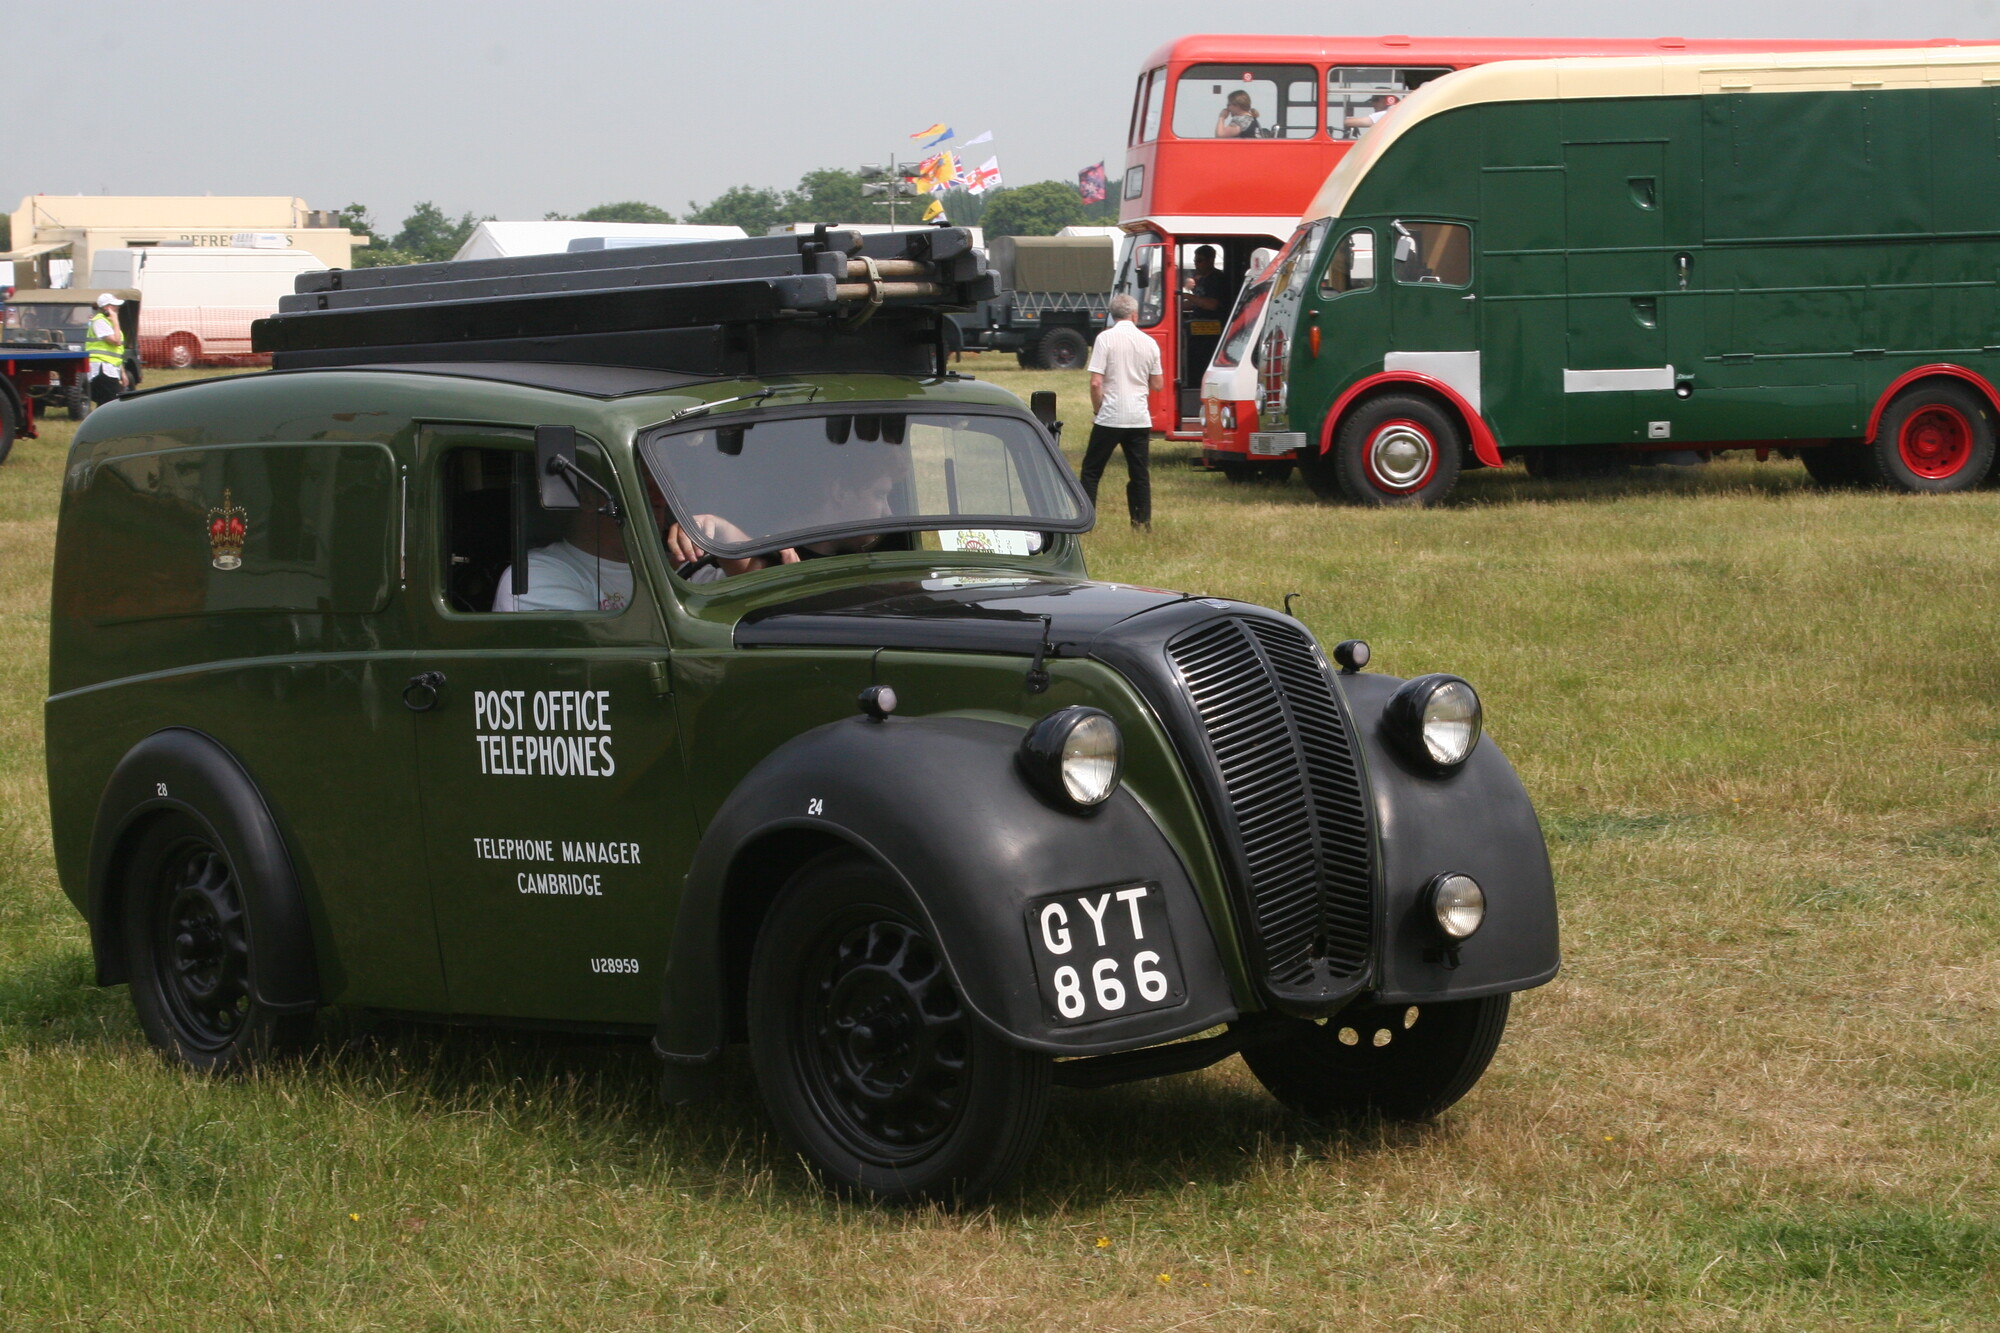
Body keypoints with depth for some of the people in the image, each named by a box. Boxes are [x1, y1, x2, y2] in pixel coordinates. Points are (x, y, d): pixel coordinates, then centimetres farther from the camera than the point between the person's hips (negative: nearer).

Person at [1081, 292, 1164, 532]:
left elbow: (1096, 382, -12)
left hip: (1110, 418, -3)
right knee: (1139, 472, 10)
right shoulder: (1149, 342, 4)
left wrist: (1098, 410, 2)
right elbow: (1158, 385, 10)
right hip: (1140, 419, 3)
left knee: (1092, 470, 5)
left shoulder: (1106, 339, -8)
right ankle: (1142, 521, 8)